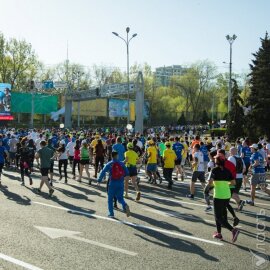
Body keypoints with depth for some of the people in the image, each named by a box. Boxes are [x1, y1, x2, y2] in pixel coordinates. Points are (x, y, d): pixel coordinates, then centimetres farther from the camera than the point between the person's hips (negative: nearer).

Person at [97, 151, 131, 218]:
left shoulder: (109, 164, -4)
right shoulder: (121, 164, 3)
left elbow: (103, 172, -11)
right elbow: (127, 173, 5)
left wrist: (99, 180, -4)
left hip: (112, 184, -2)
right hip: (120, 184, 2)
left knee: (110, 199, 13)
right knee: (120, 198, 11)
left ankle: (111, 214, 13)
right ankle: (125, 206, -19)